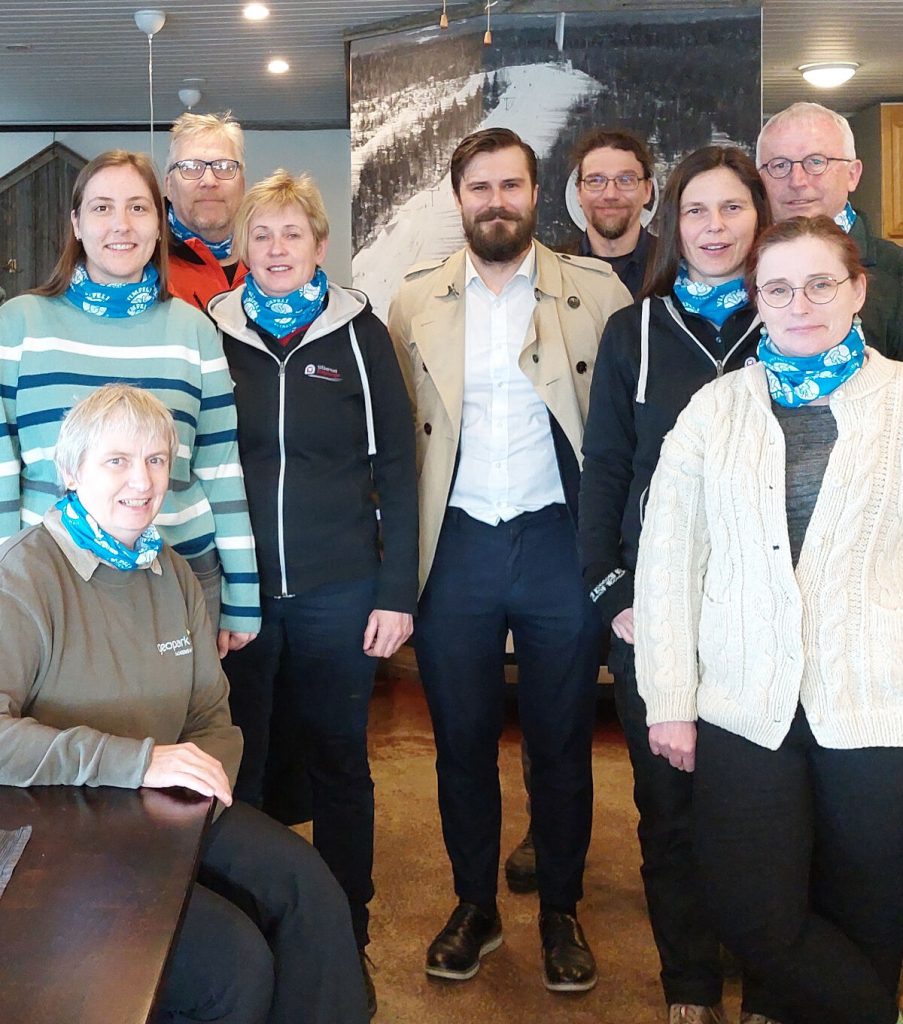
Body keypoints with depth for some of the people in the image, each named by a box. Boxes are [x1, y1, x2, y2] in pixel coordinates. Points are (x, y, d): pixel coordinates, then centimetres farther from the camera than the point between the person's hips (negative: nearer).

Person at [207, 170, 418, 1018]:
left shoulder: (359, 334, 2)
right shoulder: (214, 335, 4)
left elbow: (395, 465, 1)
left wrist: (397, 590, -5)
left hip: (340, 593, -1)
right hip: (237, 590, 1)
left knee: (339, 763, 10)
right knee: (247, 764, 8)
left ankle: (347, 938, 25)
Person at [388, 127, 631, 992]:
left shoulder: (596, 290, 0)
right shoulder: (416, 299, 5)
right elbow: (399, 435, 6)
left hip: (559, 542, -1)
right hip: (456, 544, 2)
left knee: (562, 742, 10)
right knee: (461, 740, 11)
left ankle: (560, 912, 28)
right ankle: (474, 906, 30)